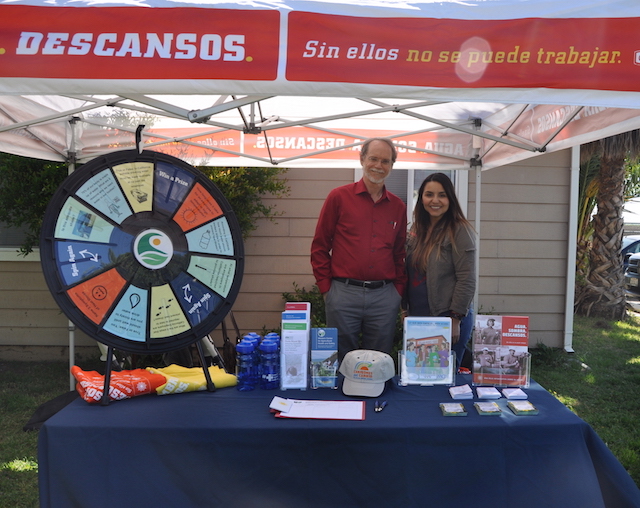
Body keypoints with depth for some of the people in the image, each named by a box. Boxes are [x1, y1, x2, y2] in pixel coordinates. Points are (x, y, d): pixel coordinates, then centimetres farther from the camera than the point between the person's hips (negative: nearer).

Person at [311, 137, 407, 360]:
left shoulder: (398, 207, 11)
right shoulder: (339, 197, 1)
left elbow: (400, 253, 17)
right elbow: (319, 246, 2)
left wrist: (399, 289, 6)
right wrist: (326, 287, -3)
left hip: (384, 296, 3)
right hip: (343, 293, -3)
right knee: (342, 361, 9)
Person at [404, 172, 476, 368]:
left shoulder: (459, 231, -10)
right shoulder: (417, 230, 11)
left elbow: (466, 280, -13)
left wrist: (455, 319, -14)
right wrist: (406, 310, 14)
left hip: (448, 320, -6)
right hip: (417, 318, 6)